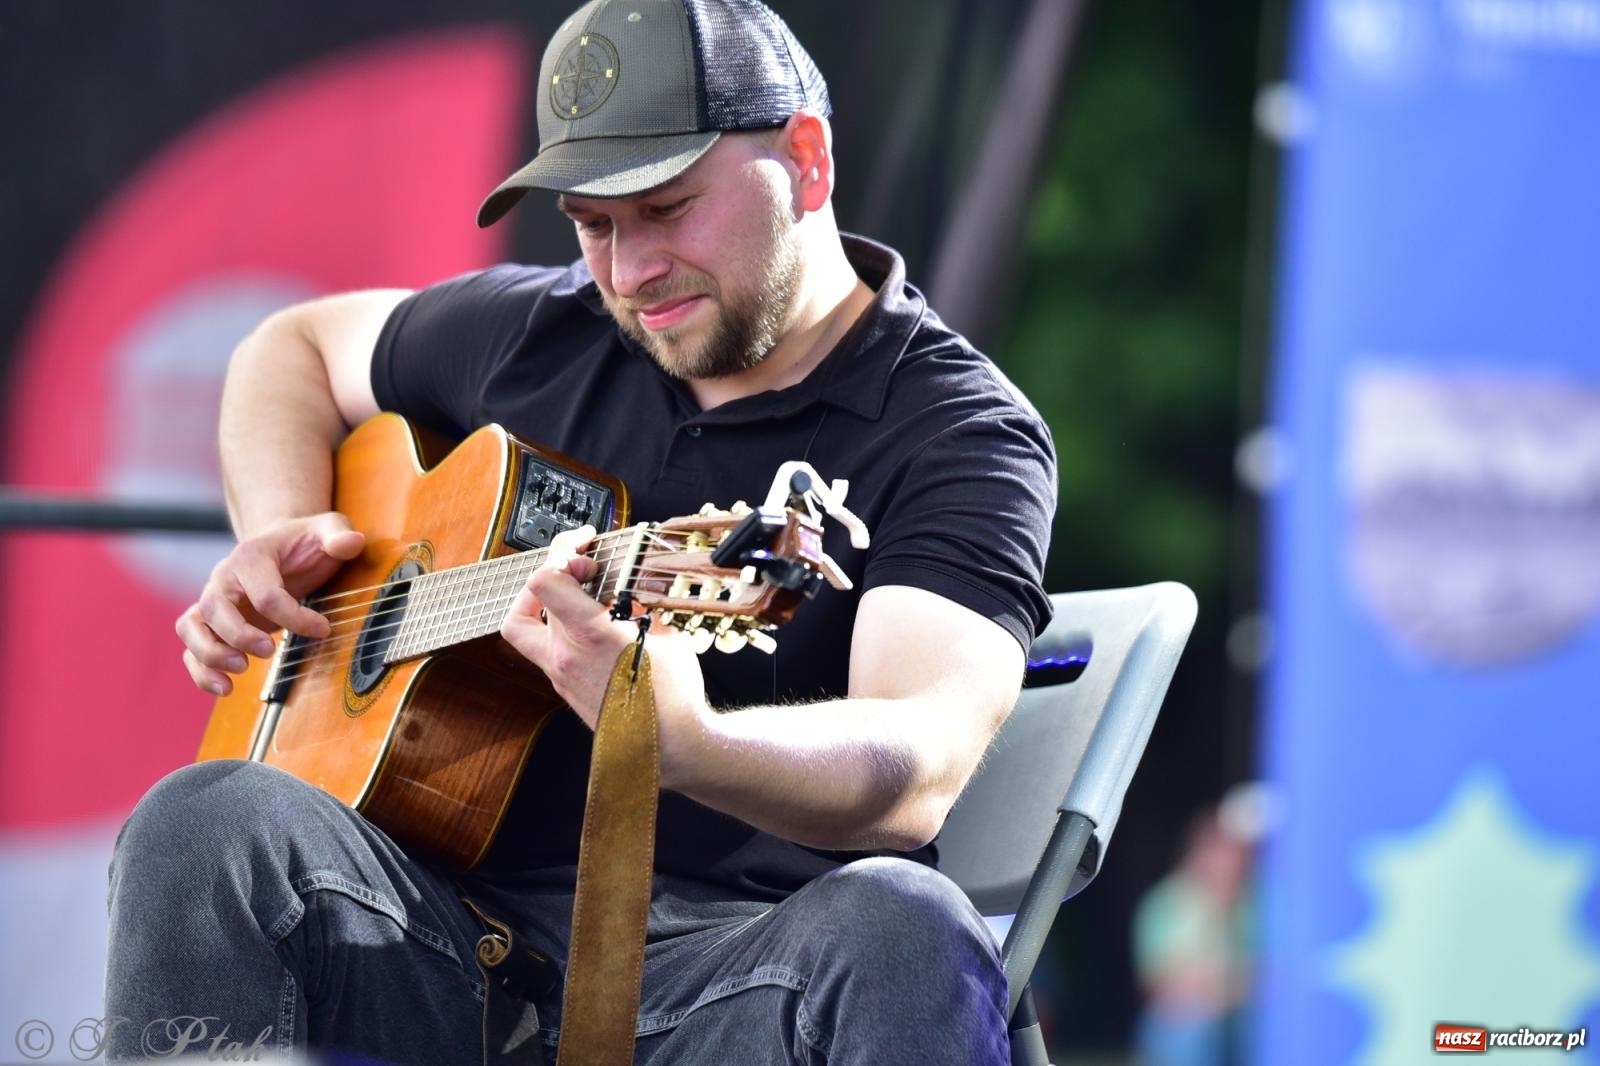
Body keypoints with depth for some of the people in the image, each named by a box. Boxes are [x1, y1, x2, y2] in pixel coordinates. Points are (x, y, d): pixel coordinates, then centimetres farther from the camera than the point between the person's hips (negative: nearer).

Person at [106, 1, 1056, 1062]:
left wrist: (684, 744, -44)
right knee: (206, 824, -27)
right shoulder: (543, 332, 14)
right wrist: (280, 536, 12)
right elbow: (295, 347, 34)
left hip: (734, 966, -4)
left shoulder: (957, 434, -5)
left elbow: (920, 769, -23)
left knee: (905, 930, -39)